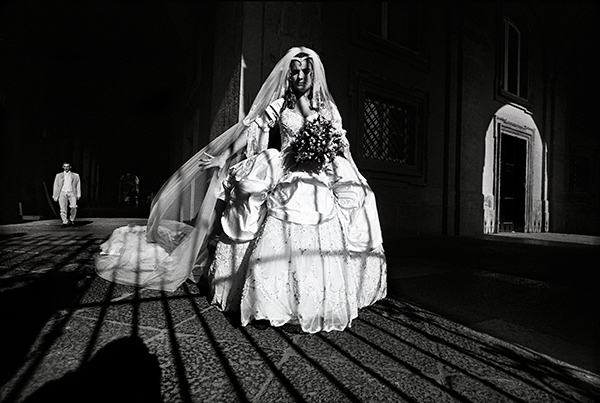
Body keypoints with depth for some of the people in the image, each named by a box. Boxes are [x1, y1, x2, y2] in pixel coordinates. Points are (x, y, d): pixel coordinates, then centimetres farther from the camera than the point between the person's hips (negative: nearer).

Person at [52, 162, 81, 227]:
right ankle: (65, 222, -4)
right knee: (63, 209, -9)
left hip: (71, 193, -1)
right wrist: (55, 196, 10)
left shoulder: (75, 175, 13)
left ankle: (72, 220, 1)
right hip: (62, 193, 1)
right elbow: (56, 186, 16)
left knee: (74, 207, -18)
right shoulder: (58, 175, 16)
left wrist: (78, 195, 3)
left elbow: (78, 186, 12)